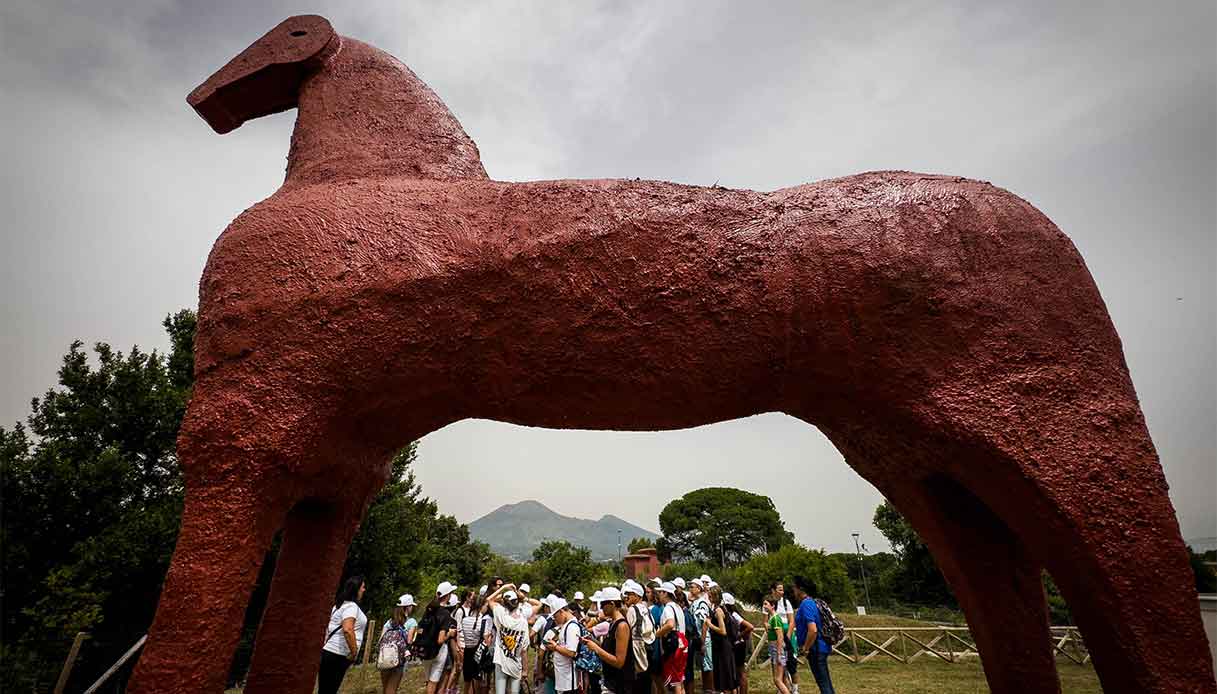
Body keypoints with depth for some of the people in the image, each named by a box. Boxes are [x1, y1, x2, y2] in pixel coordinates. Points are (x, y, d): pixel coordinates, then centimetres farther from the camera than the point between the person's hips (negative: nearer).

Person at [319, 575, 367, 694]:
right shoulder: (351, 606, -14)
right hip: (337, 655, -10)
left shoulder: (340, 604, 18)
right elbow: (347, 630, -27)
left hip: (330, 653, 10)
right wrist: (354, 652, -20)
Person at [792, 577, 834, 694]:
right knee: (825, 682, 17)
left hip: (816, 650, -10)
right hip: (820, 648, 10)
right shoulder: (811, 602, 10)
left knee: (823, 682, -2)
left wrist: (806, 649, -18)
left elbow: (813, 630, -30)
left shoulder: (806, 605, -20)